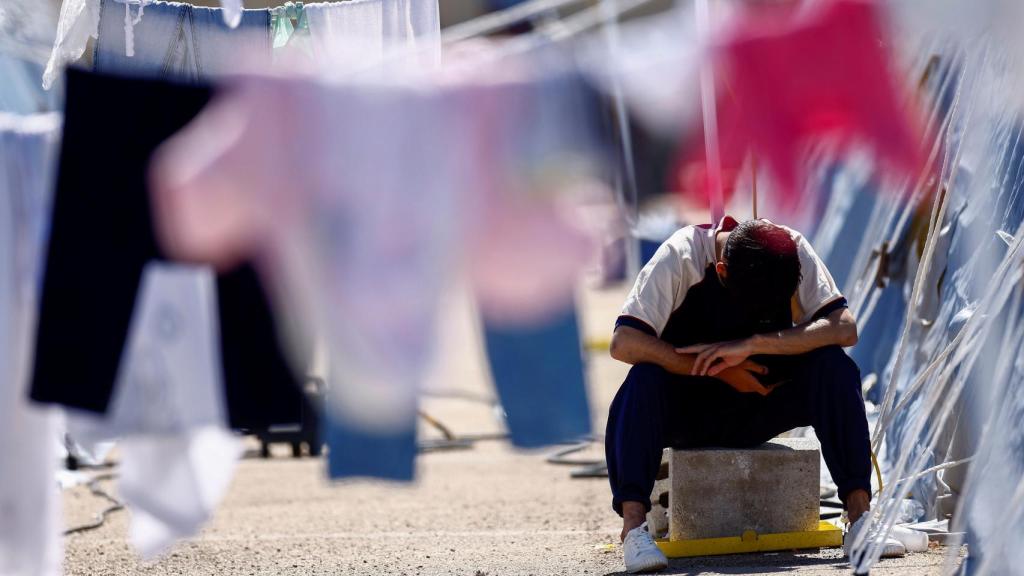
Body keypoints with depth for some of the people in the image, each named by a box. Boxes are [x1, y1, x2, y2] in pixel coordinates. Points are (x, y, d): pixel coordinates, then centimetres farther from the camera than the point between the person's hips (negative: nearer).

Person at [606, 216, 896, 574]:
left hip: (758, 410, 2)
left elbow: (844, 328, -24)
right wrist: (721, 370, -27)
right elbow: (623, 343, -27)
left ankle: (859, 514, -27)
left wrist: (752, 345, -33)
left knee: (833, 366, -24)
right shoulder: (681, 255, -20)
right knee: (645, 379, -34)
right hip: (687, 410, -2)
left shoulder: (794, 251, -14)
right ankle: (633, 527, -40)